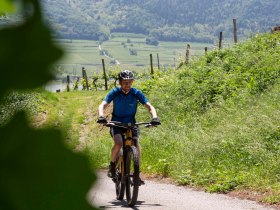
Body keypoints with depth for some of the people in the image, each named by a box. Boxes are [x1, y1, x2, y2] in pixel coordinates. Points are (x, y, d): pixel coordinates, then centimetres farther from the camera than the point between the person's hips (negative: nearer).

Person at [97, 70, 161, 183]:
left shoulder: (136, 93, -12)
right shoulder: (114, 93, -14)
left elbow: (149, 106, -15)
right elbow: (102, 105, -23)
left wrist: (154, 117, -35)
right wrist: (101, 116, -45)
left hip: (131, 123, 1)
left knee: (136, 143, -23)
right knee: (118, 143, -28)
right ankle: (112, 166, -5)